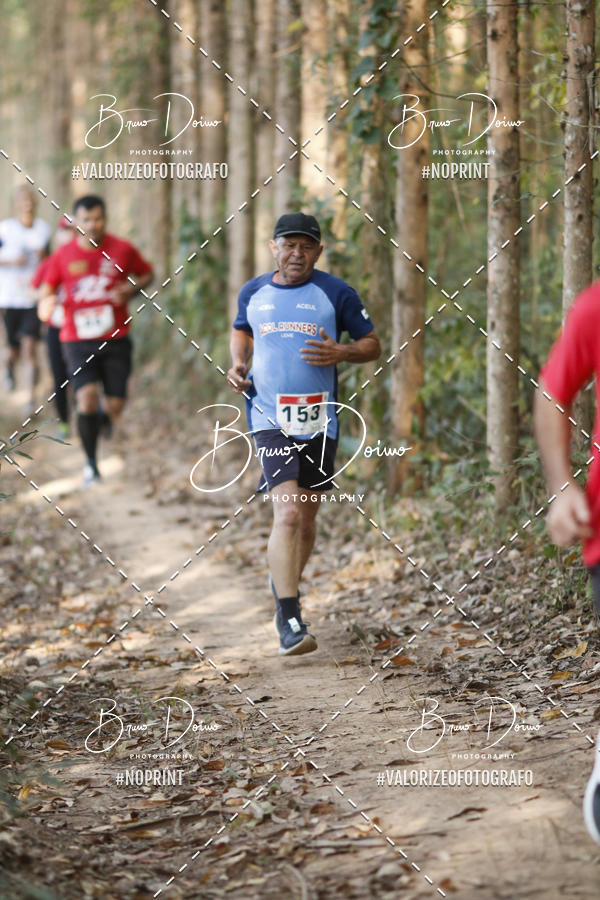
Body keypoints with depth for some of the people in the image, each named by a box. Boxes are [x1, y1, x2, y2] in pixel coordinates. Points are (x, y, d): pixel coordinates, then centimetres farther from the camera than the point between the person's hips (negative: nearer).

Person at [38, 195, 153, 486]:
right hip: (78, 340, -1)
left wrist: (132, 289, -7)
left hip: (116, 339, 1)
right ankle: (91, 462, -3)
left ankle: (104, 413, 40)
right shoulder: (62, 256, -2)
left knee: (115, 406, -1)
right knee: (87, 395, -19)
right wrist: (46, 306, -15)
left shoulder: (122, 250, -1)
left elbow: (146, 273, 14)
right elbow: (48, 290, 9)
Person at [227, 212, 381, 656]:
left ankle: (286, 585, 42)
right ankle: (290, 621, -19)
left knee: (307, 515, 13)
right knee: (287, 511, -17)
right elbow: (241, 332, 26)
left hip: (318, 419, 1)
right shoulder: (253, 292, 7)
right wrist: (238, 363, 6)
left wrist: (340, 352, -14)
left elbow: (372, 344, 6)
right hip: (269, 418, -1)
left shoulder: (336, 293, 0)